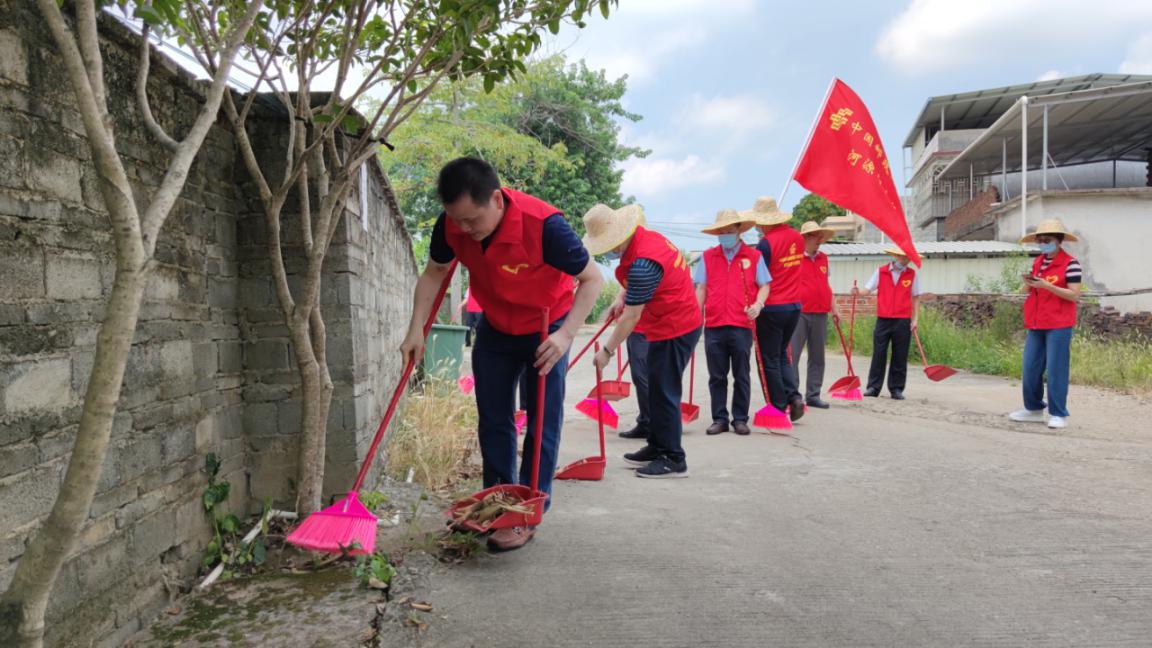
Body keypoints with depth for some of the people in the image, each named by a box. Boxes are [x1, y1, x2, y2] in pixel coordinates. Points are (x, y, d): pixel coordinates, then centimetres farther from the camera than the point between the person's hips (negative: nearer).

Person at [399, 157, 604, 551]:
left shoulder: (543, 224, -35)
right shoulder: (452, 224, -20)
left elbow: (592, 279, -24)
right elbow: (434, 274, -1)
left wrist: (566, 334, -34)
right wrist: (416, 330, -10)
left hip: (546, 331, -5)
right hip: (494, 330, 5)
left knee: (542, 423, -3)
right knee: (492, 422, 10)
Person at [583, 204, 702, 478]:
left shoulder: (642, 264, -28)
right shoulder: (643, 236, 3)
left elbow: (631, 317, -22)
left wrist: (607, 350, -15)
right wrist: (622, 298, 13)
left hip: (674, 330, -10)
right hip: (679, 323, 11)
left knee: (664, 392, -6)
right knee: (658, 390, 16)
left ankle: (673, 460, 2)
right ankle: (657, 447, 27)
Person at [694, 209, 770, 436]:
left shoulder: (754, 256, 6)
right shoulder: (708, 256, 10)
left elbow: (764, 285, 6)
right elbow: (701, 289, 11)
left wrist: (758, 304, -13)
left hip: (742, 325, -1)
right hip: (713, 325, 2)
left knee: (742, 376, 5)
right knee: (716, 376, 6)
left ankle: (740, 419, 14)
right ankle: (719, 419, 14)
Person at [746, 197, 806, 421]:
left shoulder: (766, 242, -15)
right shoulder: (797, 237, 6)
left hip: (772, 308, -7)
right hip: (794, 306, 7)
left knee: (770, 359, 5)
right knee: (782, 354, 21)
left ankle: (779, 407, 9)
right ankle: (794, 396, 5)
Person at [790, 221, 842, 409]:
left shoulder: (823, 259, 16)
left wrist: (834, 308, 21)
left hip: (820, 315, 6)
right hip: (799, 315, -6)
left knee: (817, 357, 9)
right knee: (791, 355, -8)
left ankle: (813, 395, 17)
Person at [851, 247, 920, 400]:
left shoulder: (912, 274, 6)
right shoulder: (880, 271, 4)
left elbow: (915, 298, 9)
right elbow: (868, 289, 3)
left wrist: (915, 319, 3)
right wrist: (858, 292, -19)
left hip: (902, 321, 0)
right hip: (883, 320, 0)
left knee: (900, 357, 4)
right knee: (878, 354, 1)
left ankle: (896, 389, 12)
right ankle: (873, 387, 8)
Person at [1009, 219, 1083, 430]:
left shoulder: (1070, 263, -8)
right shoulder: (1037, 262, 12)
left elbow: (1074, 295, -13)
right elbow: (1026, 291, 15)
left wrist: (1046, 285, -21)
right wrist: (1027, 283, -8)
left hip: (1058, 325, -6)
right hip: (1036, 324, 6)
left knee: (1056, 369, -3)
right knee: (1030, 368, 9)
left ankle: (1058, 414, 5)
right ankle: (1034, 409, 21)